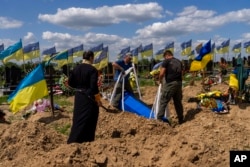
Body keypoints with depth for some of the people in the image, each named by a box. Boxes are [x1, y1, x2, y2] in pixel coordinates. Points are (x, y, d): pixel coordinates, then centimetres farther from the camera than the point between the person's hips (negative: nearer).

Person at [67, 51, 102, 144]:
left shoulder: (76, 68, 6)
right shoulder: (92, 69, -13)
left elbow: (70, 83, 9)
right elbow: (94, 86, -19)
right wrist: (98, 99, -11)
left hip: (78, 96, 6)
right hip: (89, 97, -6)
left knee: (78, 118, 15)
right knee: (89, 120, 4)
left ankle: (72, 140, 20)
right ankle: (87, 140, 7)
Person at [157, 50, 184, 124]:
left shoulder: (166, 61, -1)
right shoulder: (179, 62, 18)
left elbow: (162, 73, -8)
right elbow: (181, 73, 16)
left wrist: (160, 80, 10)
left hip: (170, 83, -6)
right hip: (179, 83, 6)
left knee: (163, 101, -2)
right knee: (178, 102, 16)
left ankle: (159, 118, -7)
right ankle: (181, 119, 23)